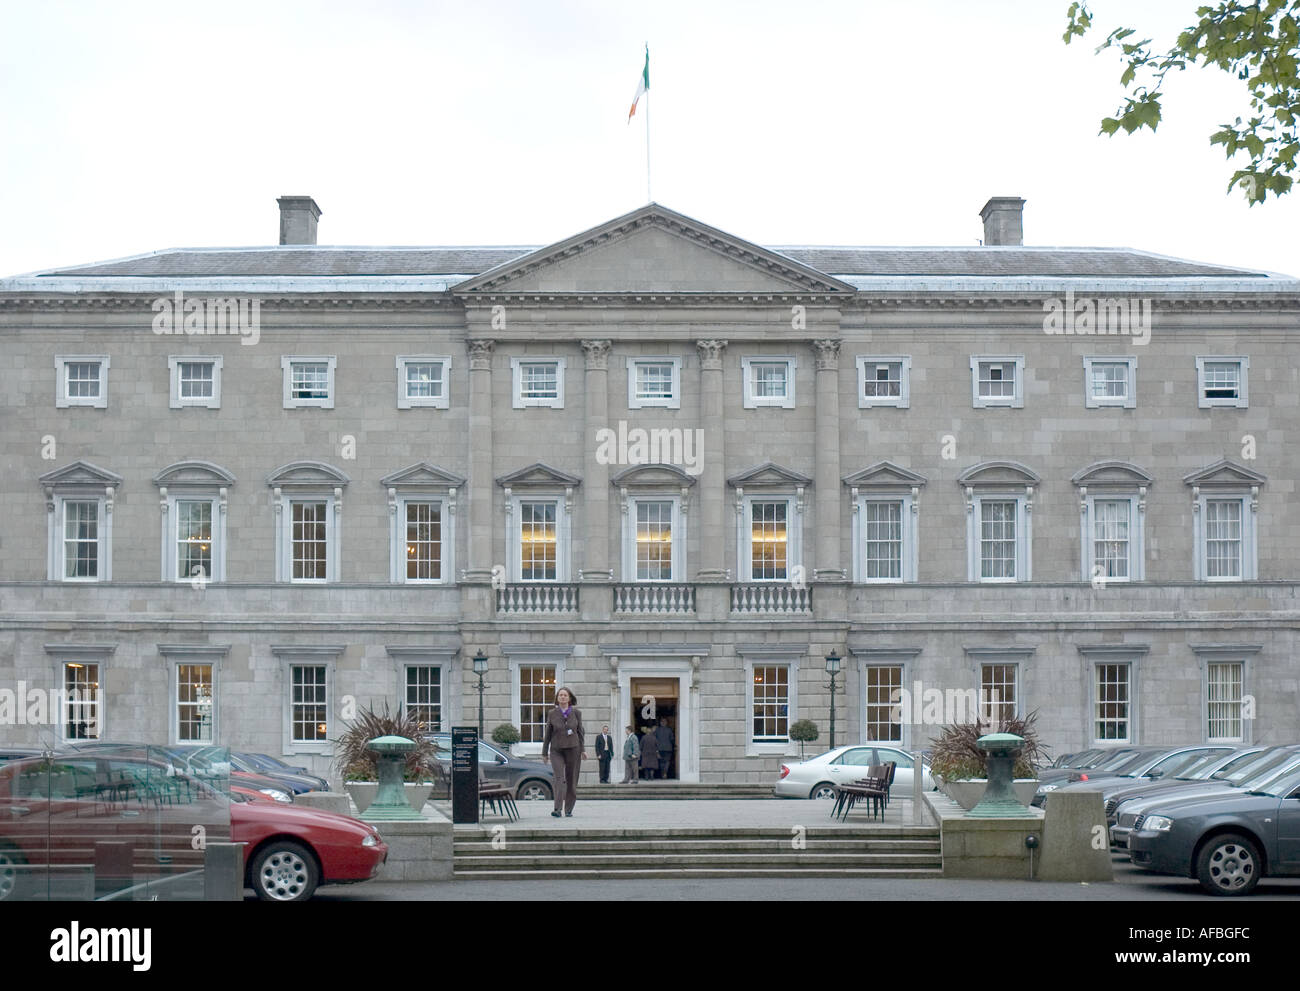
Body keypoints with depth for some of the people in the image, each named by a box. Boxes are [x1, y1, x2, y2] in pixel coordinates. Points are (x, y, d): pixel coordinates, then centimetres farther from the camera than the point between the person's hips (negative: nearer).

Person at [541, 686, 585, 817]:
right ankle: (557, 810, -21)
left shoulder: (576, 713, 4)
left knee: (571, 780, 4)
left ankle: (569, 809, 15)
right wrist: (544, 753, 9)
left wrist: (583, 750, -2)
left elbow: (580, 732, 7)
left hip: (573, 749, 1)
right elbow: (547, 734, 8)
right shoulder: (552, 714, 3)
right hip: (556, 751, -1)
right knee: (559, 778, -15)